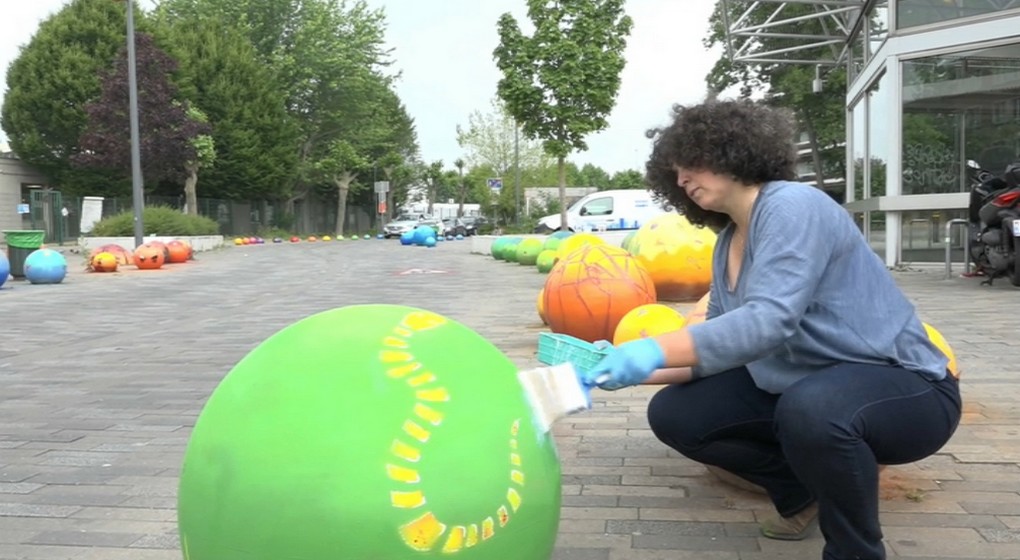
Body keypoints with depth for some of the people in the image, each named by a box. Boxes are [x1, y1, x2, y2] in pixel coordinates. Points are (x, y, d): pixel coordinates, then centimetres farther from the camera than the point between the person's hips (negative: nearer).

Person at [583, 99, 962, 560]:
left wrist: (656, 350, -41)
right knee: (673, 413, -1)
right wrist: (638, 369, -7)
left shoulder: (792, 205, -19)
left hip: (903, 385, -8)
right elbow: (718, 346, 6)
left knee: (810, 408, -41)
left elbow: (769, 320, -33)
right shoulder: (726, 245, 7)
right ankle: (802, 491, 16)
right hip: (800, 388, 8)